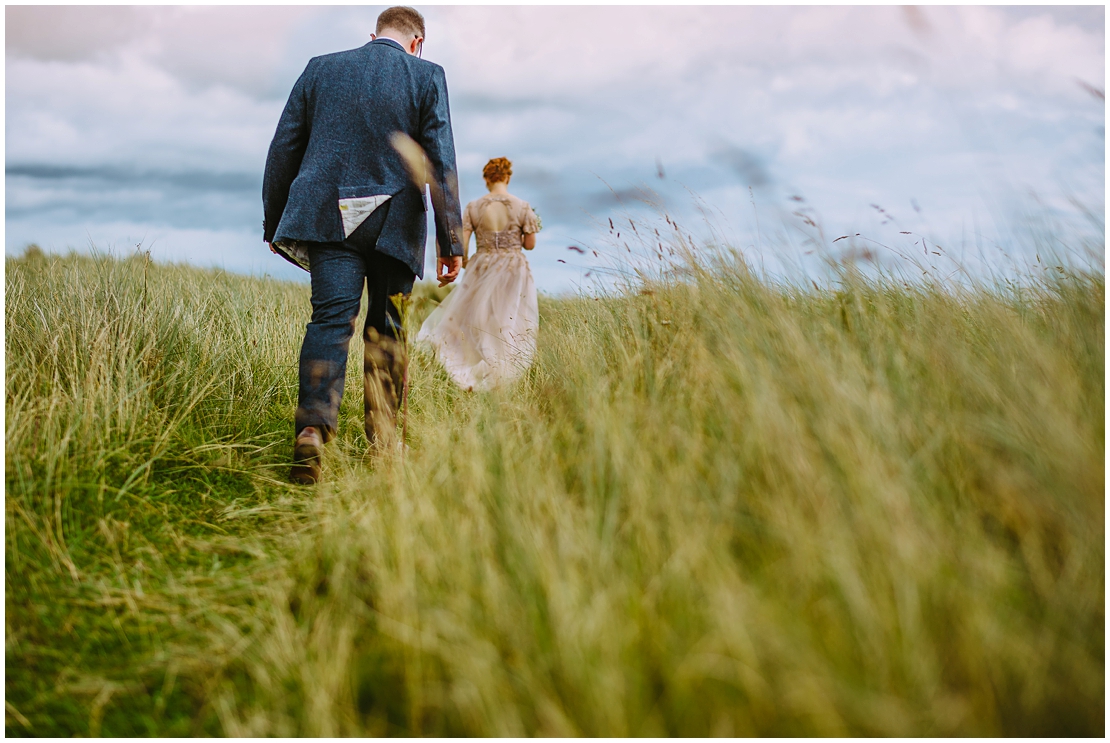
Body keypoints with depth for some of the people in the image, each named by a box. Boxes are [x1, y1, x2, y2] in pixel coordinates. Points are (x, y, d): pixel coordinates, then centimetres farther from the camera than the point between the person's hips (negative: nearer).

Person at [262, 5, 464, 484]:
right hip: (395, 223, -1)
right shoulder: (427, 76, 5)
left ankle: (312, 429, -29)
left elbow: (284, 148, 12)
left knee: (331, 318, -7)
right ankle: (382, 441, 15)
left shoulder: (320, 68, 12)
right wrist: (451, 241, -2)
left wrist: (274, 223, 19)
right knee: (386, 327, 11)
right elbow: (440, 161, -2)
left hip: (329, 216, 1)